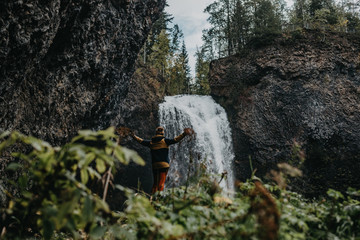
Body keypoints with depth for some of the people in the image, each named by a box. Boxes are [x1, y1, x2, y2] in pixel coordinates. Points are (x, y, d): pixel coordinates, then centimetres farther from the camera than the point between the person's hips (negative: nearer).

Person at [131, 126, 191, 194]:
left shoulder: (151, 142, 10)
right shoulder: (165, 141, -3)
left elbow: (141, 141, 23)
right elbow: (175, 140, -12)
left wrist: (134, 137, 39)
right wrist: (184, 134, -14)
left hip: (154, 165, 4)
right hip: (164, 164, -4)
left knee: (155, 183, 15)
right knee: (161, 183, -4)